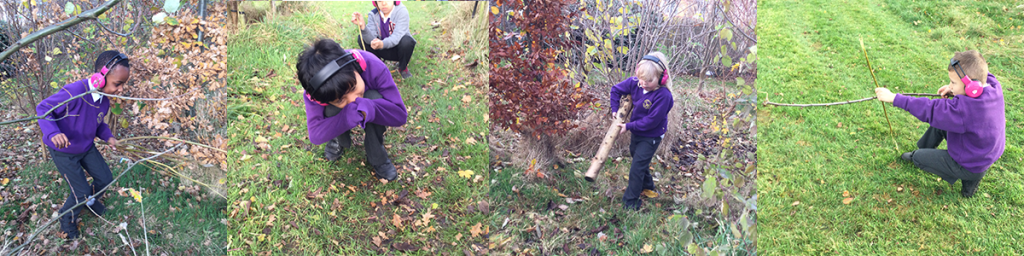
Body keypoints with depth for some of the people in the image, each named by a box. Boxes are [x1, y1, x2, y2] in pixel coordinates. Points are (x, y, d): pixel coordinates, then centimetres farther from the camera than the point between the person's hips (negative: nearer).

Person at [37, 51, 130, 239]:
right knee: (82, 193, 0)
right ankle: (67, 219, 32)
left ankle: (91, 201, 49)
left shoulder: (104, 100, -10)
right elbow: (43, 108, -27)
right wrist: (53, 133, -42)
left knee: (105, 179, 17)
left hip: (87, 147, 7)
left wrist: (108, 137, -11)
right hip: (64, 152, -7)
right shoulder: (75, 93, -36)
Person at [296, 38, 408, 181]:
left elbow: (400, 115, -36)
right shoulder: (314, 93, -35)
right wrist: (349, 117, -50)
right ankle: (340, 139, 1)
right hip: (340, 115, 1)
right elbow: (315, 135, -36)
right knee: (332, 110, -34)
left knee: (374, 97, -35)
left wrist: (367, 108, -54)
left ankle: (377, 158, -15)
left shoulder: (374, 67, -39)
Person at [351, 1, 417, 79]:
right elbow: (371, 39, -23)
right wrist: (363, 26, -44)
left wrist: (383, 44, -56)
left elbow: (397, 37, -35)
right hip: (384, 51, 3)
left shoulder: (402, 11, -22)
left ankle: (403, 68, -5)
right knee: (361, 38, -16)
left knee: (406, 41, -35)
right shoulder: (373, 14, -12)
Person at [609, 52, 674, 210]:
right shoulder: (635, 83, -16)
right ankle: (648, 188, 50)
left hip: (651, 137, -7)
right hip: (637, 132, 7)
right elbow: (616, 90, 3)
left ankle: (630, 204, 7)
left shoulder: (663, 96, -33)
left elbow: (650, 121, -30)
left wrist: (629, 126, -23)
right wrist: (615, 110, -3)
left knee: (636, 169, -5)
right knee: (640, 161, 26)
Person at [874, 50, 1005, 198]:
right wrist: (955, 91, -11)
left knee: (918, 158, 8)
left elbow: (929, 110, -35)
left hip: (970, 166, -8)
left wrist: (894, 98, -31)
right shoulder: (994, 86, -18)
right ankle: (921, 151, 41)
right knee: (938, 123, 20)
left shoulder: (964, 109, -42)